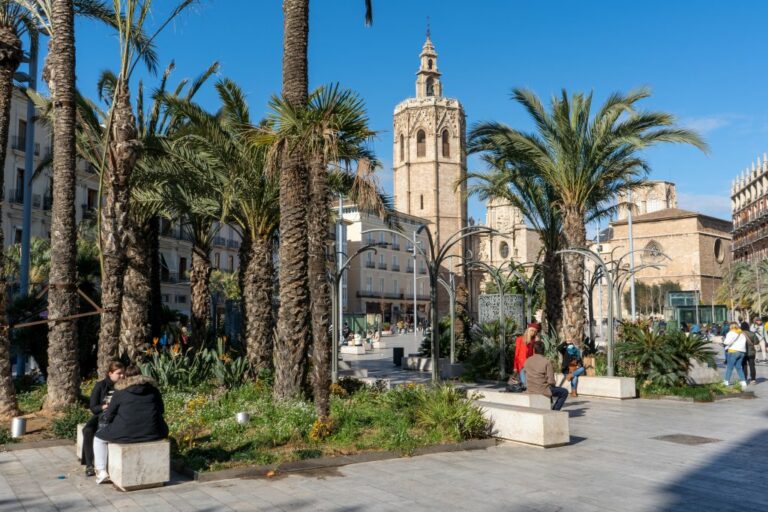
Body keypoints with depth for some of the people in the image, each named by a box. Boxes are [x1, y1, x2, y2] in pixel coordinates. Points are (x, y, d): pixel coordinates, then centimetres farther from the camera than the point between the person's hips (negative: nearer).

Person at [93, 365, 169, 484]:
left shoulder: (120, 391, 4)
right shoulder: (153, 388, 11)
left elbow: (108, 416, 6)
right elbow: (161, 410, 17)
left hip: (126, 433, -2)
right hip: (152, 433, 2)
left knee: (98, 439, 22)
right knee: (164, 430, 37)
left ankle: (102, 472, 12)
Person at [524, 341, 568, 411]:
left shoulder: (527, 361, 1)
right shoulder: (546, 362, -14)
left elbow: (526, 379, 8)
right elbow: (551, 381, -14)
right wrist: (552, 386, 7)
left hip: (530, 390, 6)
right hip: (543, 390, -6)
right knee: (564, 392, 13)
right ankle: (555, 410, 9)